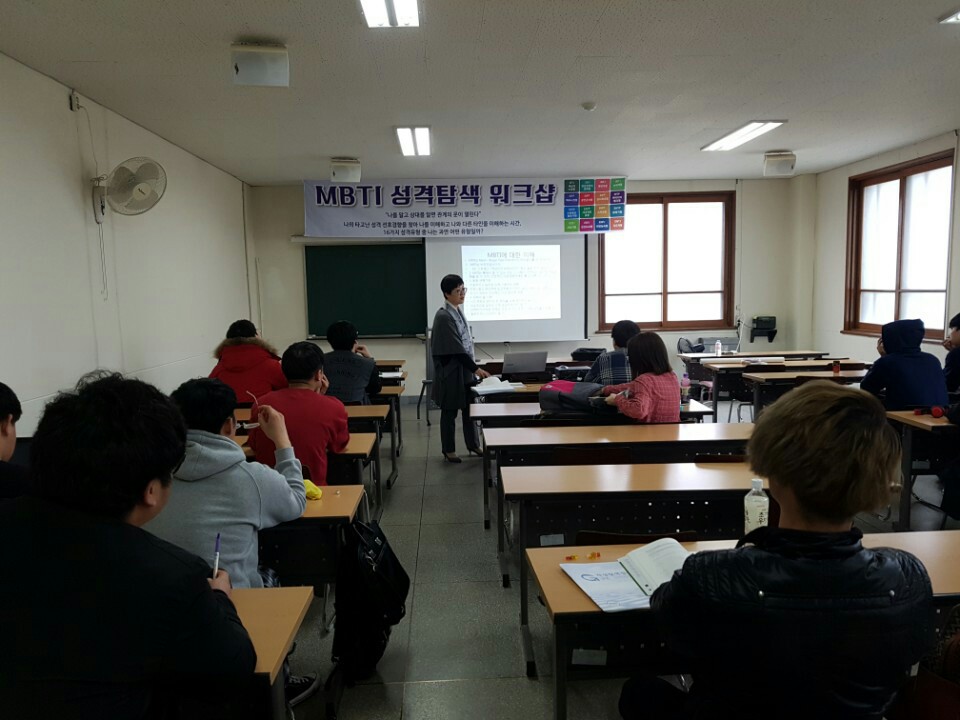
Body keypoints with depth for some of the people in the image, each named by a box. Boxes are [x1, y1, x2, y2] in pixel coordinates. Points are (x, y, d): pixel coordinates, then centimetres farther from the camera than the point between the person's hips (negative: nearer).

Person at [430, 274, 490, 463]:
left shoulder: (458, 311, 8)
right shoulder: (444, 316, -18)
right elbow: (456, 349, -21)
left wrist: (473, 367, 16)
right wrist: (476, 368, -20)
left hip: (465, 370, 8)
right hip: (451, 372, -8)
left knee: (469, 408, 14)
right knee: (450, 411, 4)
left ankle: (473, 445, 27)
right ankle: (448, 450, 16)